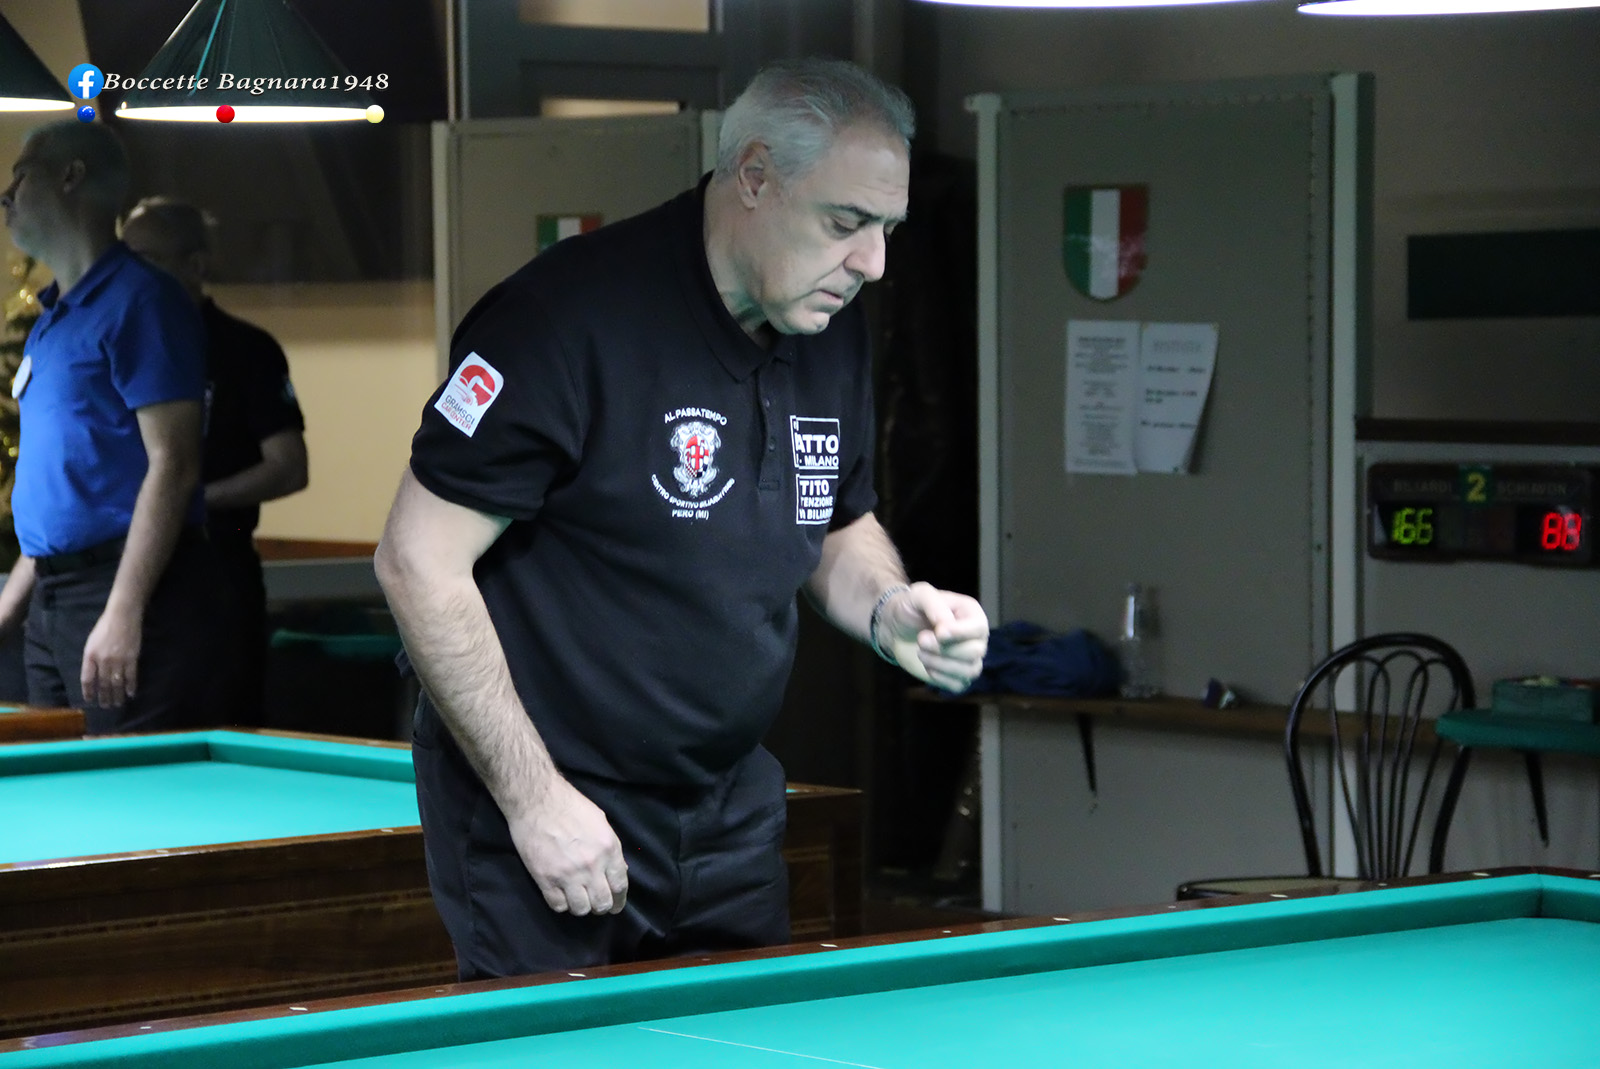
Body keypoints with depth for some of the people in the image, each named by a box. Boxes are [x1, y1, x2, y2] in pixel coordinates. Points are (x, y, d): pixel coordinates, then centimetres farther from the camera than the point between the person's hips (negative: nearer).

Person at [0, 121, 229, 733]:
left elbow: (172, 465, -17)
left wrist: (122, 613, -22)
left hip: (130, 589, -9)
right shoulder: (49, 320, 19)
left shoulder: (139, 301, -10)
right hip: (50, 600, 10)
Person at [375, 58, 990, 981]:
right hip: (541, 805, -7)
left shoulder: (835, 334, 3)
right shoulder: (574, 315, -21)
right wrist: (534, 796, -20)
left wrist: (889, 611, -6)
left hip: (732, 813, 7)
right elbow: (420, 561, -20)